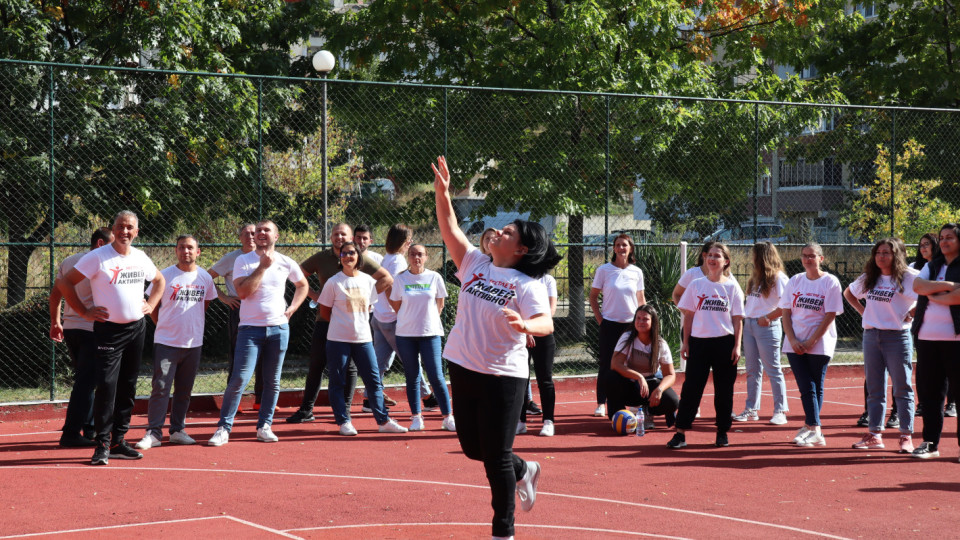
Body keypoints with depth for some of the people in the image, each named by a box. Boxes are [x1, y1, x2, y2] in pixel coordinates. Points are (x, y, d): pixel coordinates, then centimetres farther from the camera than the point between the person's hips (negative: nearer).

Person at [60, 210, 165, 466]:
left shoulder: (140, 258, 9)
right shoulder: (97, 257, -9)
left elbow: (159, 280, 27)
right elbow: (66, 283, -8)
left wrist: (151, 305, 13)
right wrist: (84, 312, -9)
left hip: (136, 329, 6)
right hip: (108, 330, -6)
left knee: (128, 387, 8)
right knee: (107, 386, -13)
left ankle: (119, 440, 17)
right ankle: (102, 444, -8)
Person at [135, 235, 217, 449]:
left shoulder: (205, 278, 6)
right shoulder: (165, 275, -5)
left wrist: (193, 325, 13)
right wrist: (164, 326, 2)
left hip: (193, 343, 4)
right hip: (167, 342, -4)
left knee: (184, 390, 10)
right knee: (161, 387, -8)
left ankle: (177, 430, 19)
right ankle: (153, 432, -5)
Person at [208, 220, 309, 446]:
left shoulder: (286, 263, 7)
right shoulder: (243, 261, -1)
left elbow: (302, 285, 23)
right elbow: (243, 291, -15)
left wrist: (292, 308, 9)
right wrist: (263, 266, -14)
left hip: (279, 328, 3)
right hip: (250, 328, -3)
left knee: (273, 382, 6)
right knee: (239, 379, -10)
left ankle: (264, 426, 16)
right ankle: (223, 428, -5)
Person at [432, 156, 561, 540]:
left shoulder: (527, 285, -12)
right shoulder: (474, 264, 6)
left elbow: (546, 323, -26)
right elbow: (450, 229, 3)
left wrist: (525, 325, -47)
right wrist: (442, 193, -8)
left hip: (503, 377, -7)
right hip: (463, 368, 7)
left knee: (496, 457, -1)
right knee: (472, 448, 17)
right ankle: (523, 471, 46)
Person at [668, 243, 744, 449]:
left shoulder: (732, 287, 3)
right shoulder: (696, 285, 5)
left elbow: (737, 319, 3)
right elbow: (688, 315, 8)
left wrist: (737, 346, -4)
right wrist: (685, 343, 3)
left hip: (724, 342, 0)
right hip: (699, 341, 0)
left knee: (724, 389, 5)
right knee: (691, 386, -3)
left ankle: (722, 432, 16)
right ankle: (680, 433, -2)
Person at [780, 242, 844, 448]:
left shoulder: (830, 282, -3)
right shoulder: (795, 281, 9)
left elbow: (830, 316, -8)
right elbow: (786, 312, 8)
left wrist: (811, 342, -12)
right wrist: (792, 339, -5)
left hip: (819, 344, -3)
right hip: (795, 344, 3)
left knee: (816, 388, 1)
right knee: (806, 387, -2)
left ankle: (810, 427, 6)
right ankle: (814, 430, -1)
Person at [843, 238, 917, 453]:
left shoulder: (909, 278, -7)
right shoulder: (868, 279, 11)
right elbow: (848, 293, 27)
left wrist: (912, 312, -14)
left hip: (897, 336, -5)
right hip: (871, 336, 6)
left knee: (902, 389, -2)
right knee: (875, 389, 8)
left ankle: (906, 436, 2)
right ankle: (874, 435, 13)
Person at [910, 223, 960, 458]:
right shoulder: (932, 266, 18)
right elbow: (917, 285, 0)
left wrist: (933, 295, -4)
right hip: (927, 337, 6)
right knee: (929, 391, 7)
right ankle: (930, 443, 15)